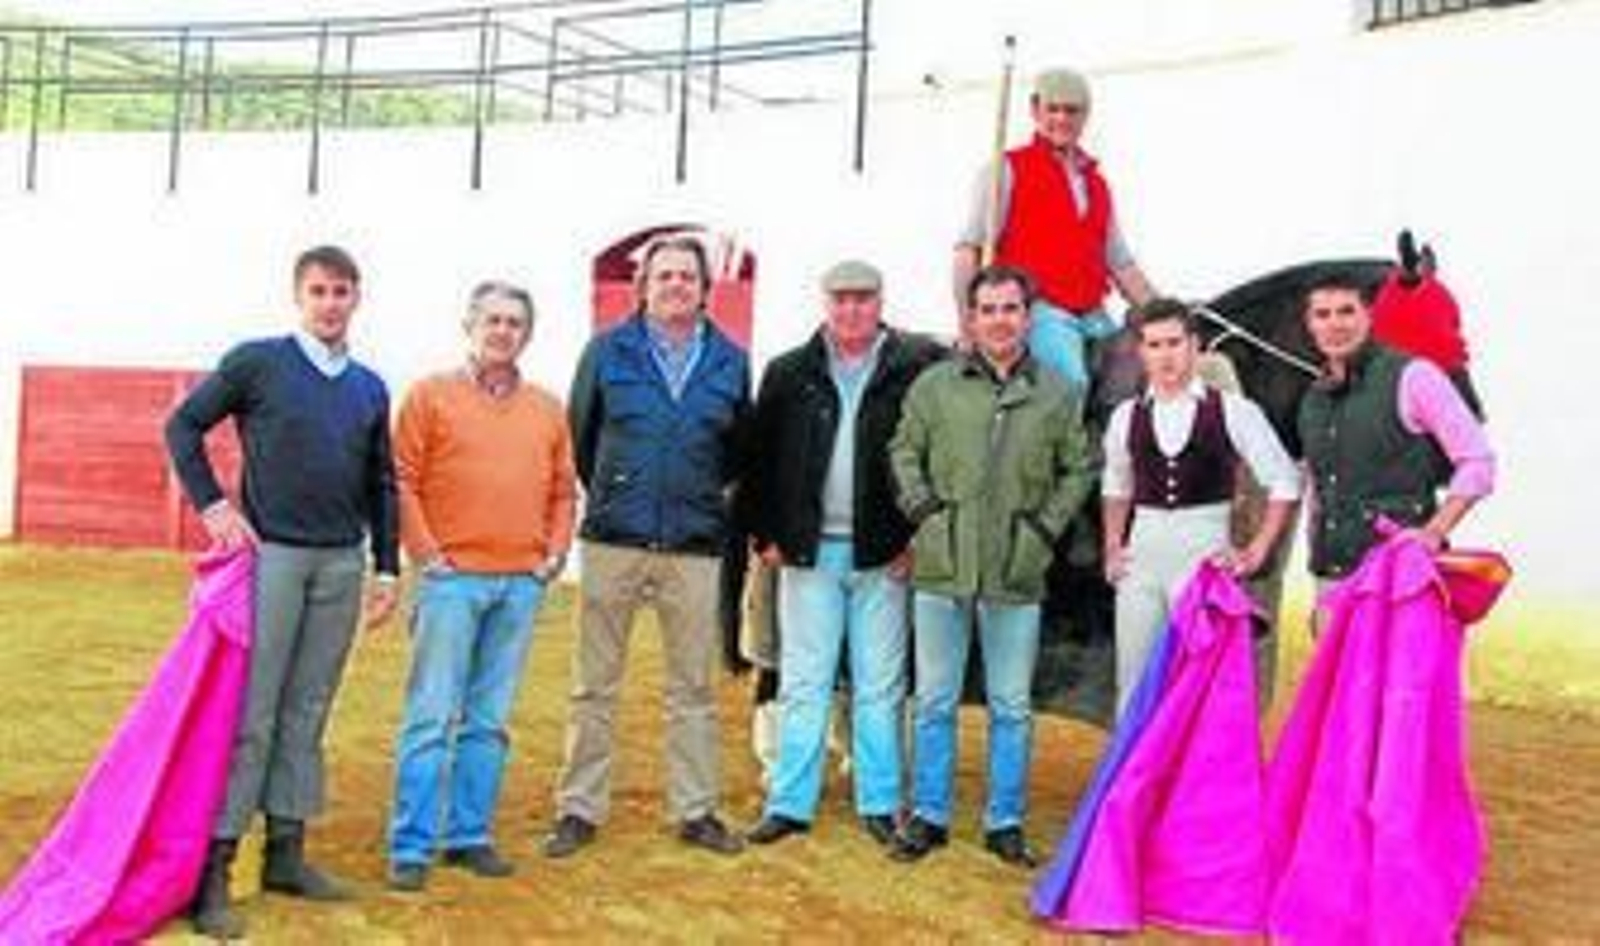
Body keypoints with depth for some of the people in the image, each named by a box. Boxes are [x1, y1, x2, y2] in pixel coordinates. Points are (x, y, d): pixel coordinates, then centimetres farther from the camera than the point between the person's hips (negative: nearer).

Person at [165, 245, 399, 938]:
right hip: (271, 554, -4)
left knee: (307, 713, 10)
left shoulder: (370, 388, 11)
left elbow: (381, 485, 15)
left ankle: (286, 853, 20)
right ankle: (214, 868, 3)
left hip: (342, 564, 4)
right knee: (250, 715, -4)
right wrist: (211, 504, -7)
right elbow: (184, 425, 3)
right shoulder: (258, 362, 0)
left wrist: (388, 568, 11)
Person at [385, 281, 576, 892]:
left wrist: (555, 554, 6)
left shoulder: (548, 409, 14)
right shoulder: (431, 395, 3)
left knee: (489, 721, 9)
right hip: (453, 578, -3)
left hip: (522, 584, 4)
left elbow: (564, 490, 16)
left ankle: (470, 835, 19)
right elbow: (402, 482, -2)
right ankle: (410, 847, 5)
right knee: (432, 717, -2)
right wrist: (426, 553, -7)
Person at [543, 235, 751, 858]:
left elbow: (740, 449, 19)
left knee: (694, 687, 8)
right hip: (613, 542, -1)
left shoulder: (730, 361, 7)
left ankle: (696, 810, 20)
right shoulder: (608, 351, 3)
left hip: (696, 547, 1)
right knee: (594, 686, 5)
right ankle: (579, 809, 16)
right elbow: (578, 436, 11)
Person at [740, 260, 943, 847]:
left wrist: (919, 538, -7)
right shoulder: (789, 374, 6)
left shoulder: (916, 369, -2)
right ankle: (790, 805, 15)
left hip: (883, 554, -2)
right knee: (803, 684, 8)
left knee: (879, 687, 7)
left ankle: (880, 804, 18)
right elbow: (760, 459, 8)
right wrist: (766, 534, 3)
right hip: (808, 551, 2)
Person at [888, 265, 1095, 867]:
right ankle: (928, 816, 21)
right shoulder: (935, 385, 3)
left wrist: (1048, 526, 2)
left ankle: (1006, 822, 22)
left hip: (1017, 573, 0)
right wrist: (921, 509, -2)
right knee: (934, 701, 8)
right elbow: (904, 452, 11)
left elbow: (1078, 469, 12)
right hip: (941, 568, 0)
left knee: (1012, 707, 8)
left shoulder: (1056, 395, 5)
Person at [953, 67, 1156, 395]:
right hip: (1041, 311, -6)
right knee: (1072, 381, -29)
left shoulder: (1097, 183, 22)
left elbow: (1121, 263, 25)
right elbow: (970, 250, -3)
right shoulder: (1007, 170, 4)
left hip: (1094, 317, 6)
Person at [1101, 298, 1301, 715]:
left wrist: (1256, 551, 0)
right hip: (1141, 557, 3)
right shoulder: (1126, 417, 7)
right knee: (1133, 683, 6)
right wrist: (1112, 548, 13)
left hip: (1205, 552, -3)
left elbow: (1284, 482, 4)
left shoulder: (1233, 411, -2)